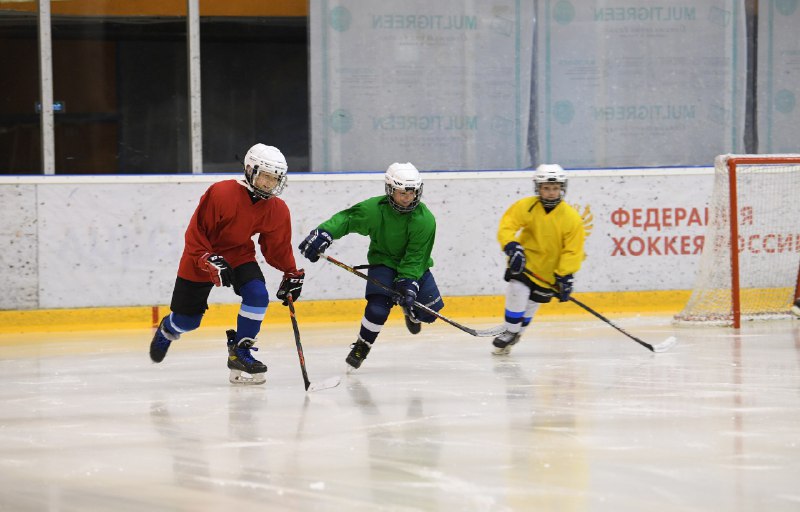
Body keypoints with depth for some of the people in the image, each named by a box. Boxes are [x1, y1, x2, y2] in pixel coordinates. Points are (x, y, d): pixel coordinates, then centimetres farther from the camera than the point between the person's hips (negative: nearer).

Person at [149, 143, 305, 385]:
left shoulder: (277, 210, -11)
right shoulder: (221, 193, -28)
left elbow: (278, 247, 5)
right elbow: (195, 233, -22)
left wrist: (292, 275, 3)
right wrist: (210, 261, -31)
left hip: (239, 254, 4)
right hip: (202, 255, -4)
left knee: (257, 294, -24)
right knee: (188, 319, 5)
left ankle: (240, 353, -9)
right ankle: (167, 330, 44)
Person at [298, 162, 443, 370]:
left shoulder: (425, 219, -23)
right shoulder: (375, 209, -21)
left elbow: (415, 258, -24)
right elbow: (346, 219, -15)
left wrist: (408, 284, -33)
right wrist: (323, 233, -32)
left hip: (414, 266, 2)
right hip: (383, 261, -2)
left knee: (429, 311, -5)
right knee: (378, 308, -24)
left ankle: (410, 312, 32)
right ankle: (361, 346, -3)